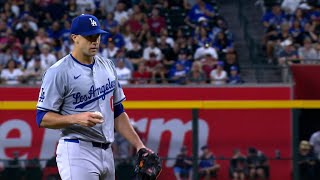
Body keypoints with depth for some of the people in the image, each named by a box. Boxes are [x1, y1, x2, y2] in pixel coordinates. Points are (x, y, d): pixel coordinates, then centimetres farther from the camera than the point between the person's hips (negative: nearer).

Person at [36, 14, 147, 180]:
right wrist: (76, 118, -24)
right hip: (77, 152, -7)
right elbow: (42, 118, -10)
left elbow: (118, 112, 21)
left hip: (107, 152, 7)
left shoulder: (107, 66, 14)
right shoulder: (58, 72, -8)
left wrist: (139, 145, 13)